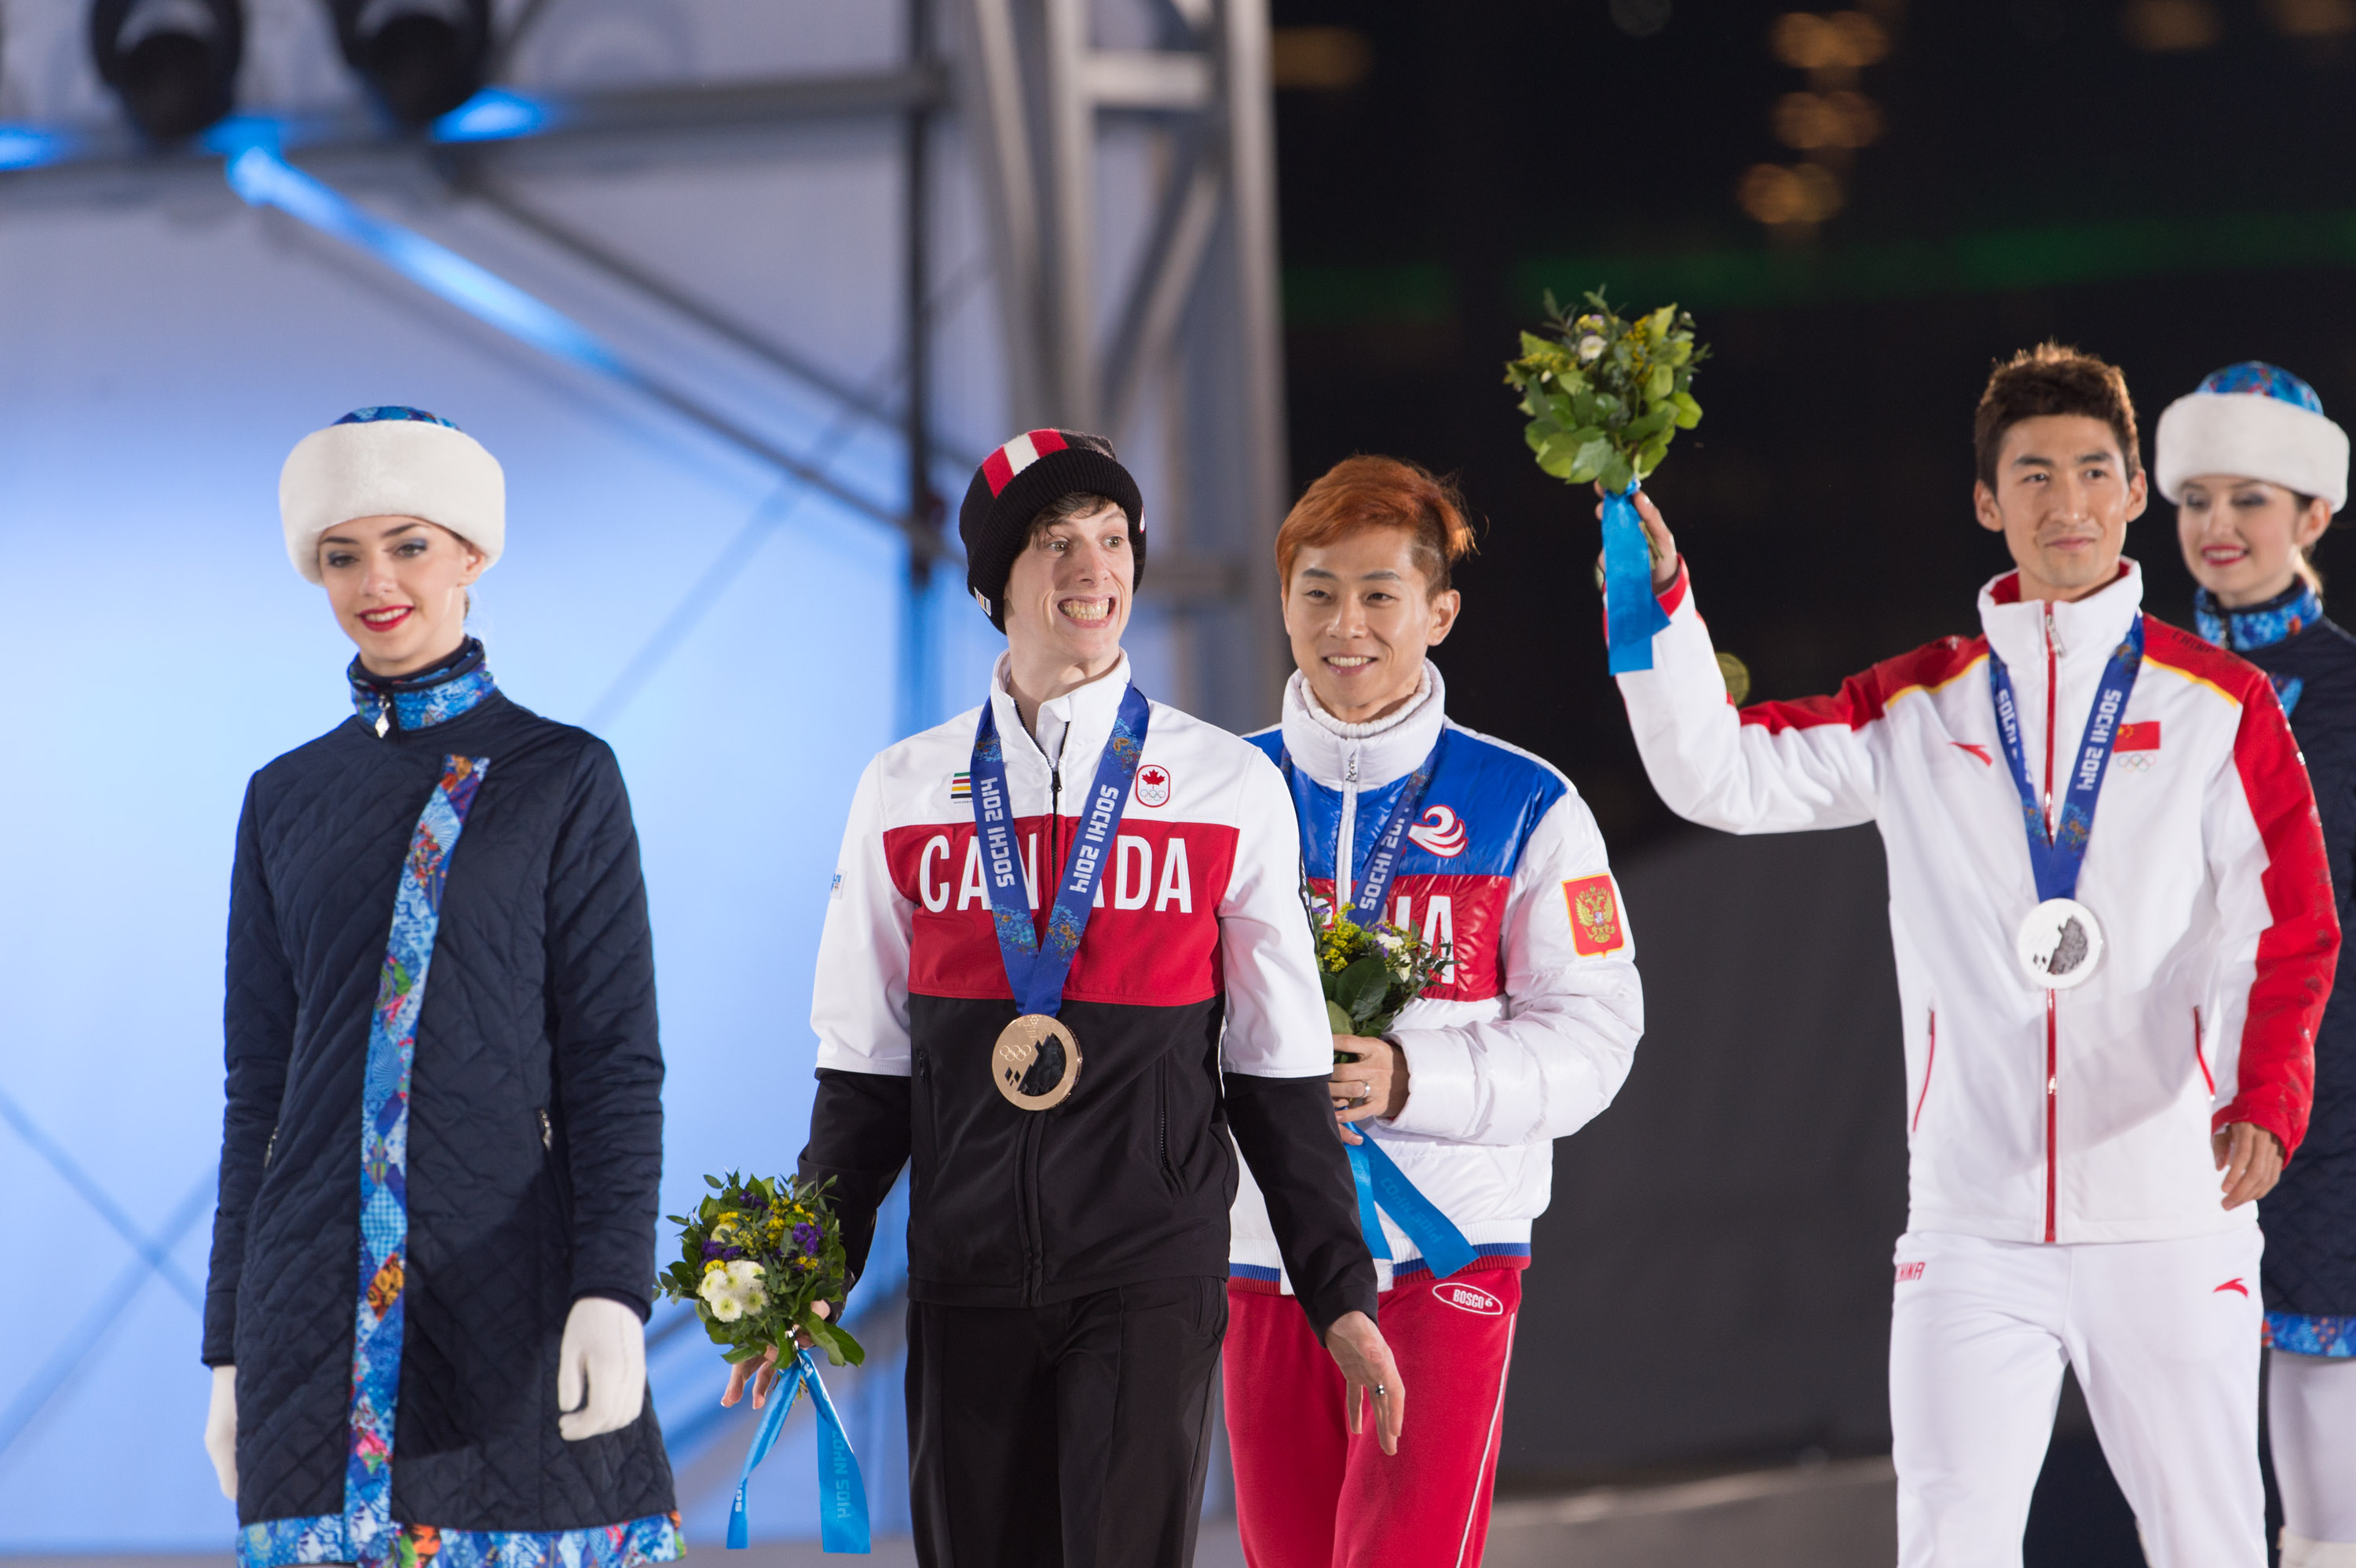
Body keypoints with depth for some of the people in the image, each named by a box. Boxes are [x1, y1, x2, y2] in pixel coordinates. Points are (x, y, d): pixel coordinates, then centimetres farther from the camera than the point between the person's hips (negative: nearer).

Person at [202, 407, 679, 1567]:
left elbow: (615, 1056, -2)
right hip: (315, 1289, 3)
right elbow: (258, 1081, 15)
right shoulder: (285, 798, 12)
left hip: (504, 1286, -3)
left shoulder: (564, 778, 2)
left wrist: (613, 1292, -13)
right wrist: (229, 1343, 11)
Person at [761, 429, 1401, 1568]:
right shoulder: (904, 794, 7)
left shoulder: (1233, 790, 3)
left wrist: (1339, 1293, 3)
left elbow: (1282, 1077, 5)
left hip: (1153, 1279, -2)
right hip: (965, 1285, 2)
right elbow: (863, 1069, 12)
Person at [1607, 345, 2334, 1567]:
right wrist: (1657, 594, -9)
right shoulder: (1918, 710, 10)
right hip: (1973, 1224, 1)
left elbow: (2289, 931, -2)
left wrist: (2267, 1101, -19)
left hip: (2169, 1222, -1)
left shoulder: (2220, 708, 3)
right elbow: (1717, 775, 3)